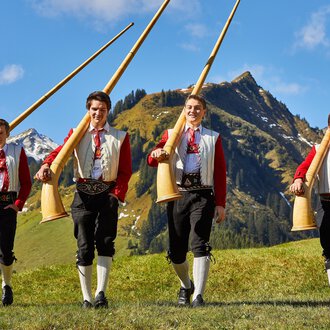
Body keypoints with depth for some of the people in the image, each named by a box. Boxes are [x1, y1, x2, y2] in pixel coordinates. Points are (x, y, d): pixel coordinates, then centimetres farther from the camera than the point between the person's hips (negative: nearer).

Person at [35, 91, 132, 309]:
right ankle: (87, 298, 3)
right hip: (83, 192, 1)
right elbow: (61, 151, -5)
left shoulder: (120, 137, 11)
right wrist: (46, 165, -26)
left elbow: (125, 170, 6)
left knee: (105, 242, -13)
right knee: (84, 245, -1)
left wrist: (117, 194, -9)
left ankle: (101, 293, -15)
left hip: (107, 193, -1)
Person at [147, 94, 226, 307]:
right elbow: (152, 160, 1)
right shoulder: (171, 134, 14)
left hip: (203, 196, -1)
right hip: (177, 194, 2)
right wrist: (156, 155, -24)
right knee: (177, 250, 6)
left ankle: (198, 295, -14)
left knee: (200, 245, -15)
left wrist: (220, 204, 0)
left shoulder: (213, 138, 13)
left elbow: (220, 173, 9)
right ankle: (186, 286, 32)